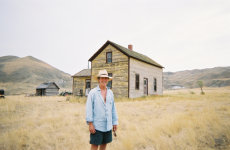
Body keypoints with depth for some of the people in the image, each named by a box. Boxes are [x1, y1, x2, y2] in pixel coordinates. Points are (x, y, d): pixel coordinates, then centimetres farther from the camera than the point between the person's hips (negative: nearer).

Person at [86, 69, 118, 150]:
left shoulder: (110, 93, 7)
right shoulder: (93, 92, -7)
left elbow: (113, 108, 9)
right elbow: (89, 109, -10)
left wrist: (115, 122, 9)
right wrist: (90, 124, -13)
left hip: (108, 126, 4)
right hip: (96, 126, -4)